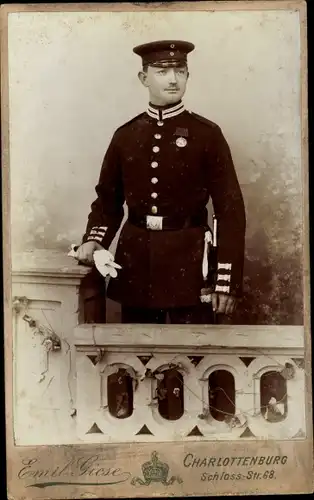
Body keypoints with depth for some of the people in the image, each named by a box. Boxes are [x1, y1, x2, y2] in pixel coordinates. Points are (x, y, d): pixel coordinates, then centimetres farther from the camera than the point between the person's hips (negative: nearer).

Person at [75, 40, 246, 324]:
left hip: (189, 259, -3)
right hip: (135, 261, 3)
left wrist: (228, 282, -9)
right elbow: (108, 199, 13)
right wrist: (94, 240, -6)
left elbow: (231, 209, -5)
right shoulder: (125, 135, 6)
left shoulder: (207, 134, -3)